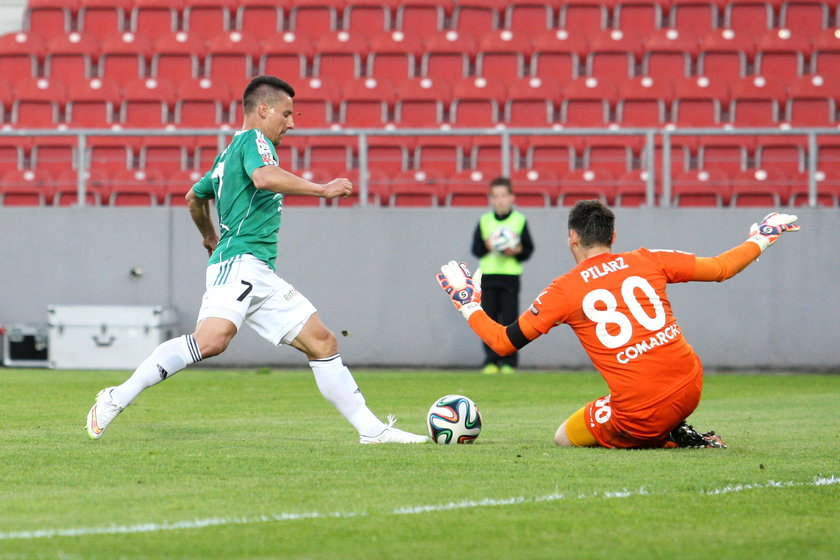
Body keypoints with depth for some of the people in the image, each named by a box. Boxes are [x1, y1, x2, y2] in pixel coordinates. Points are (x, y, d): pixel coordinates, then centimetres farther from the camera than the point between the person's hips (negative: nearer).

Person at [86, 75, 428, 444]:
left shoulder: (229, 153, 27)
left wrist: (209, 236, 60)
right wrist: (322, 189, -18)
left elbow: (195, 196, 43)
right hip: (241, 261, -11)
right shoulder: (254, 139, -1)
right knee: (212, 338, -31)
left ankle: (371, 429, 8)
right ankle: (118, 398, -25)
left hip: (262, 276, 11)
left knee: (323, 343, 7)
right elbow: (265, 177, -24)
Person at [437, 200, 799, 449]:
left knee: (565, 438, 21)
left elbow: (504, 342, 6)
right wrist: (761, 239, 34)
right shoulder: (648, 261, 6)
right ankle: (677, 434, 15)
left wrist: (467, 305, 23)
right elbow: (721, 268, 16)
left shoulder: (564, 290, 0)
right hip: (690, 390, 5)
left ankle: (671, 440, 2)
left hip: (640, 416, -5)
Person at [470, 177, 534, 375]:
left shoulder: (520, 221, 4)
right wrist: (487, 247, -12)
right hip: (488, 275, 2)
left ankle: (509, 361, 1)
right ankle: (491, 361, 5)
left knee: (509, 320, -4)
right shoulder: (484, 221, 9)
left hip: (511, 276, -2)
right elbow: (476, 249, 8)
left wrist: (517, 251, -15)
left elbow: (528, 249, 5)